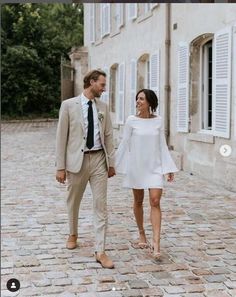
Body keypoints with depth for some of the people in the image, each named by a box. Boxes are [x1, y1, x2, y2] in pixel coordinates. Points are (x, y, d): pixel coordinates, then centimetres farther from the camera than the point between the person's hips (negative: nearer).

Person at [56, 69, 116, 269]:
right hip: (77, 159, -2)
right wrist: (60, 166, -7)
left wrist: (111, 162, 9)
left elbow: (108, 136, 11)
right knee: (74, 202, 15)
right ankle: (73, 234, 42)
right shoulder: (68, 105, -4)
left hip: (99, 159, 2)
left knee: (101, 205, -2)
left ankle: (100, 251, 1)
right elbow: (62, 137, -4)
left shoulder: (103, 107, 7)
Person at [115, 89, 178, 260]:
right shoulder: (132, 121, -3)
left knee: (155, 202, -10)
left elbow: (162, 145, 6)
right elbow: (124, 144, 2)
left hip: (155, 167, 0)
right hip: (136, 166, 0)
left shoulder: (158, 121, 1)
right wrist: (114, 165, 2)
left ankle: (156, 244, -13)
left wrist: (169, 168, 3)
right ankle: (142, 234, 31)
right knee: (138, 201, 11)